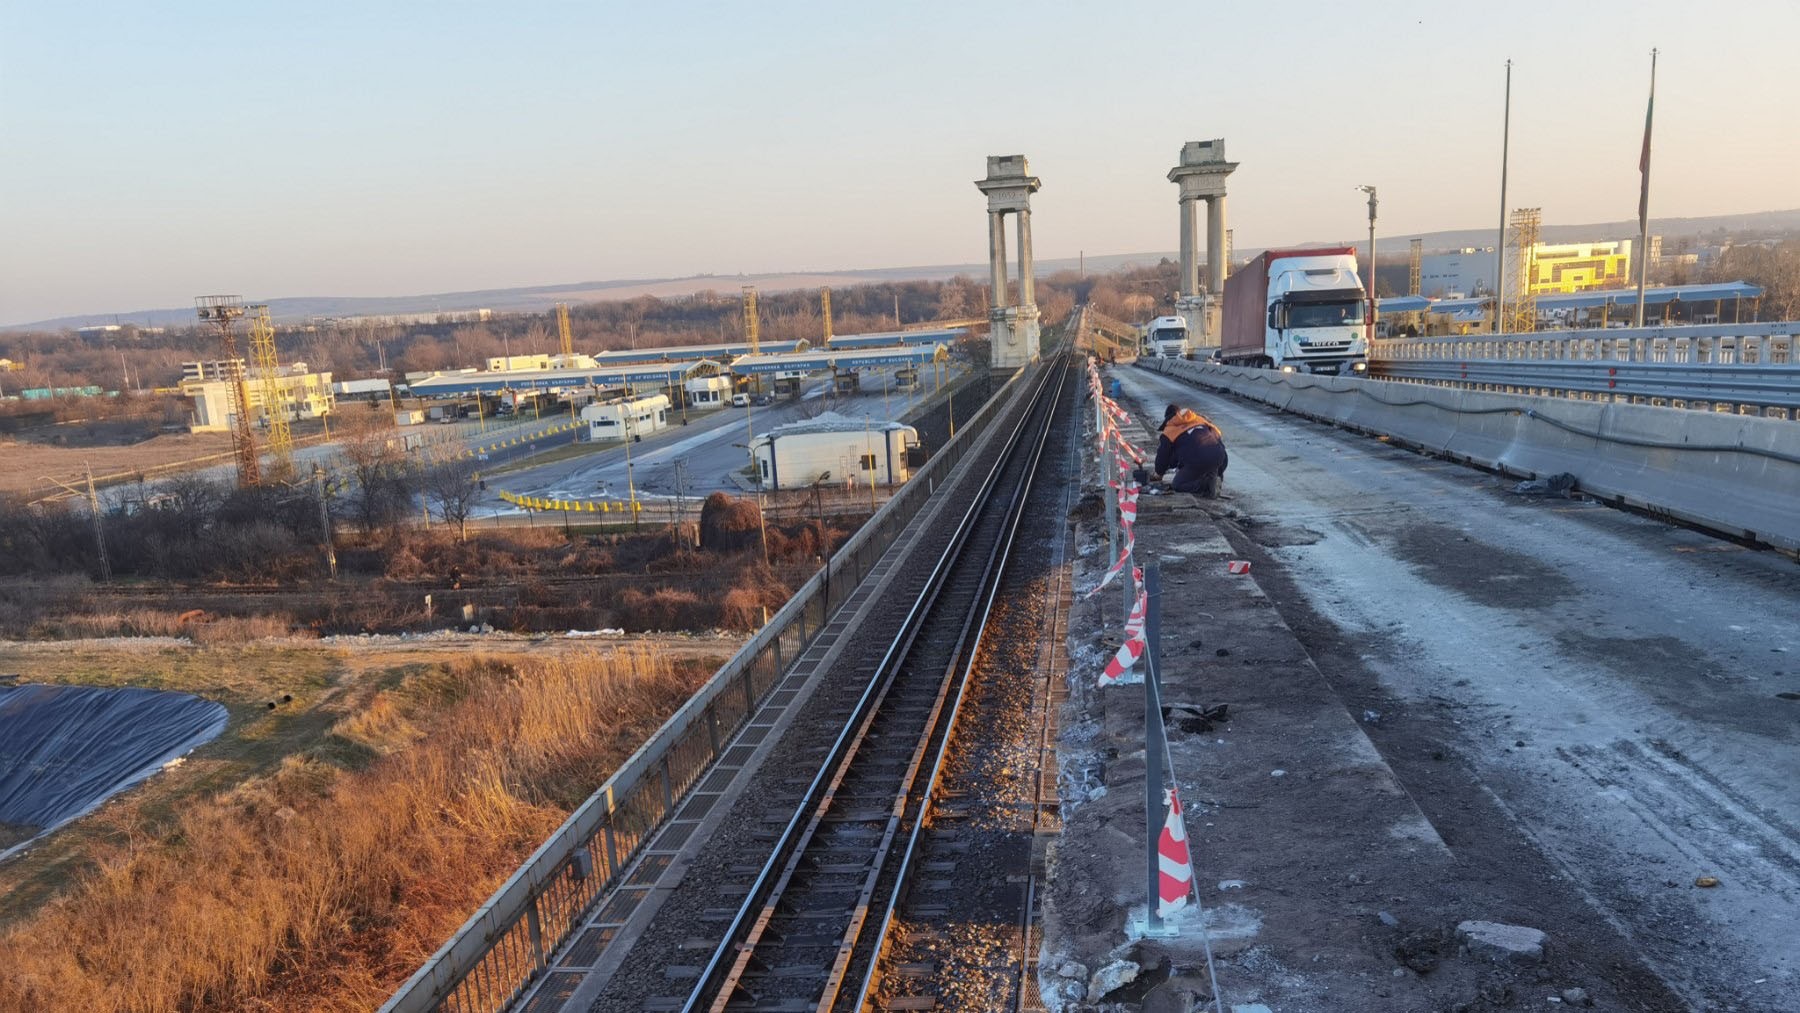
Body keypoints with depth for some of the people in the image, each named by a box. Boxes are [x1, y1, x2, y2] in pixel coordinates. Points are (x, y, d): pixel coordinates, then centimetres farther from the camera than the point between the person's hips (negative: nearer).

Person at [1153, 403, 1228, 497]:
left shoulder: (1169, 431, 14)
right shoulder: (1199, 418, 28)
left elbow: (1162, 456, 19)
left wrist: (1159, 474, 39)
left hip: (1197, 461, -5)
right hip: (1219, 456, 5)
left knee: (1177, 485, 13)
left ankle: (1206, 483, -11)